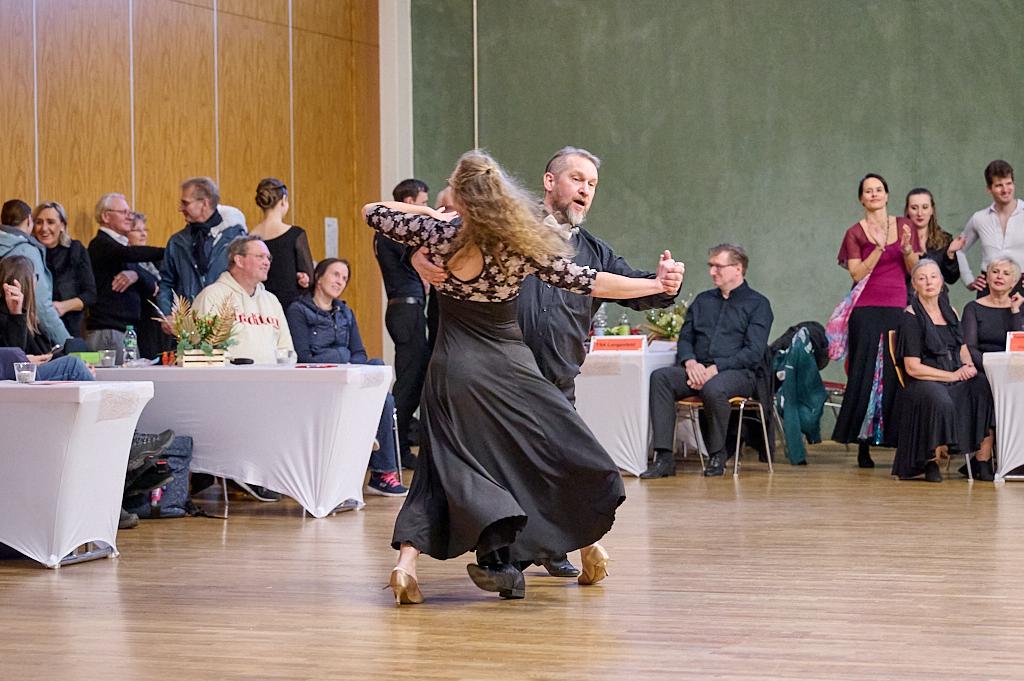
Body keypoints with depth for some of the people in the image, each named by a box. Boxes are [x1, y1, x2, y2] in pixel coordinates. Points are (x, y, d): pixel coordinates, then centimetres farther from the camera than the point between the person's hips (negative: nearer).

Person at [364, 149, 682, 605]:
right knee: (559, 450, 15)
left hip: (455, 368, 0)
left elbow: (371, 212, 2)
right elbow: (588, 282, -5)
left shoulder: (441, 236, -10)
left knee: (445, 467, 4)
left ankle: (407, 562, -15)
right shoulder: (524, 246, -9)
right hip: (509, 365, 0)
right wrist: (656, 286, 4)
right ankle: (588, 547, 29)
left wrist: (429, 213, 14)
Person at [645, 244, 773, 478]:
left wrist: (715, 368, -16)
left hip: (737, 373, -5)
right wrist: (690, 363, -6)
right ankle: (664, 457, -31)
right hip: (698, 369, 5)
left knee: (713, 388, -39)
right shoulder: (702, 300, 23)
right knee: (660, 377, -25)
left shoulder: (758, 304, 5)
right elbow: (685, 338, 18)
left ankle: (718, 454, -17)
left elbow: (754, 352, -5)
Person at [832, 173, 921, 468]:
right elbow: (857, 274, -5)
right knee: (867, 374, -5)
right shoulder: (855, 233, 5)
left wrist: (907, 249, -9)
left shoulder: (905, 226, 12)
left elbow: (914, 270, 10)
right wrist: (879, 247, -15)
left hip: (899, 306, 2)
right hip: (867, 309, -2)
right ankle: (864, 444, -3)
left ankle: (903, 441, -3)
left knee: (898, 373, -4)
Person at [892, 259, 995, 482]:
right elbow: (913, 368, -10)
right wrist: (953, 376, -14)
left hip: (957, 378, 6)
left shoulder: (949, 311, 16)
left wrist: (968, 365, -1)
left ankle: (983, 462, -18)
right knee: (940, 401, -39)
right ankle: (932, 462, -16)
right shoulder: (911, 317, -4)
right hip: (924, 382, -6)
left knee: (987, 390, -24)